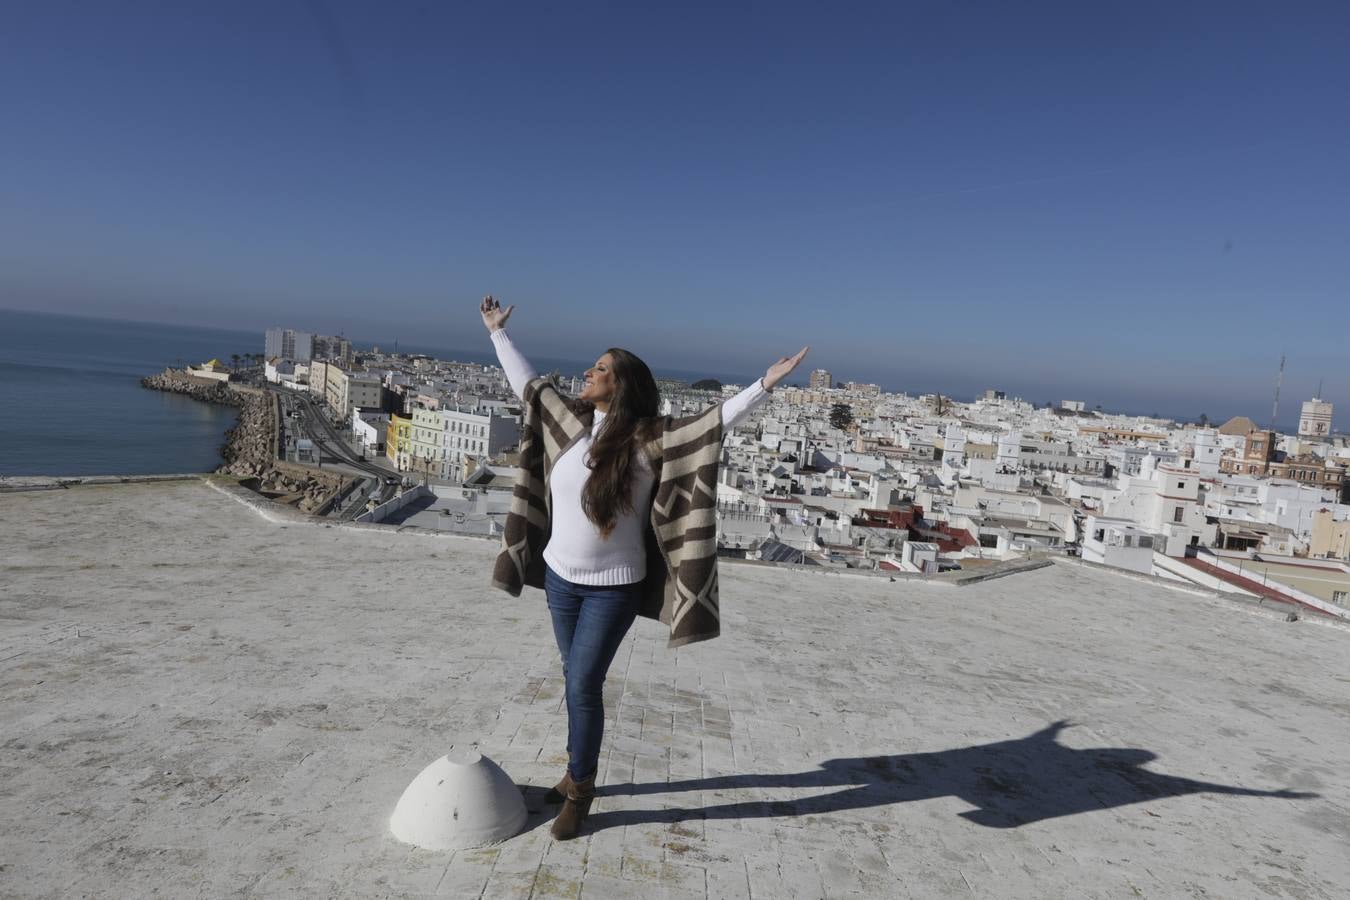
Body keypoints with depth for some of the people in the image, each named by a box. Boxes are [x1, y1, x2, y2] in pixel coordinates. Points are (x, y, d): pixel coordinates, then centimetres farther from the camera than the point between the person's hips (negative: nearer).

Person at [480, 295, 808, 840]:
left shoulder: (651, 440, -14)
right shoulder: (570, 421, 0)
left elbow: (716, 423, -21)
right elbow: (526, 384, 13)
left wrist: (766, 383, -30)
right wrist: (497, 332, 19)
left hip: (613, 587, -5)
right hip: (559, 576, 5)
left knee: (584, 684, -2)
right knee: (575, 680, 17)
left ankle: (580, 787, 20)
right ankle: (580, 770, 37)